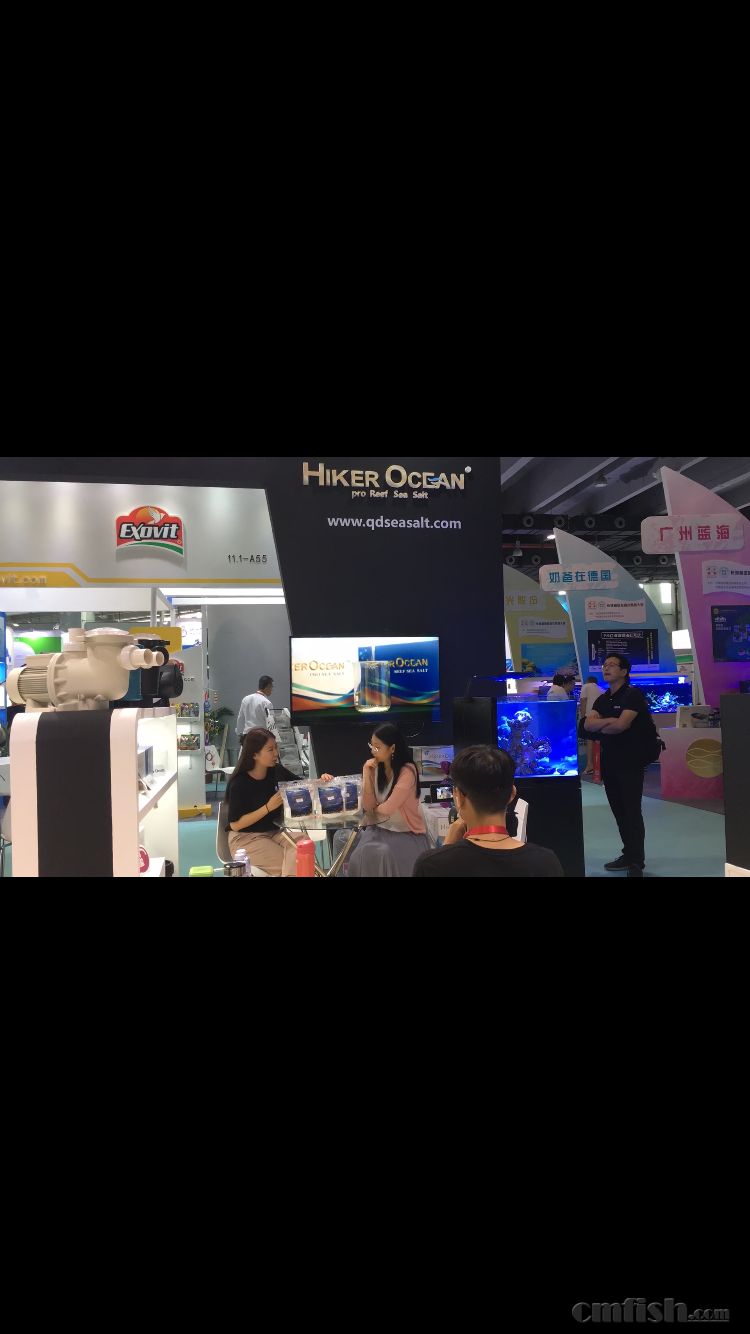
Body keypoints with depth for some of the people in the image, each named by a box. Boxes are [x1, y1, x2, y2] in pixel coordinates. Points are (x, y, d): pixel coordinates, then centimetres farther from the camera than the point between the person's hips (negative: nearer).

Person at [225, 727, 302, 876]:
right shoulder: (239, 784, -19)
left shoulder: (277, 771, -4)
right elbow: (235, 824, -18)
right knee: (293, 863, -22)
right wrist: (268, 807, -24)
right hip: (245, 838, -5)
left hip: (274, 830, 5)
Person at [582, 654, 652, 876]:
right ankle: (628, 855, 22)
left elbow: (620, 725, -21)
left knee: (632, 810, -6)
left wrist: (599, 729, -4)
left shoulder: (634, 695, -9)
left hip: (631, 760, -7)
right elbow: (588, 724, -2)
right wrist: (610, 721, -15)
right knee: (618, 810, 12)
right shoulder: (602, 699, 13)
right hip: (609, 760, 7)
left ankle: (637, 862, -1)